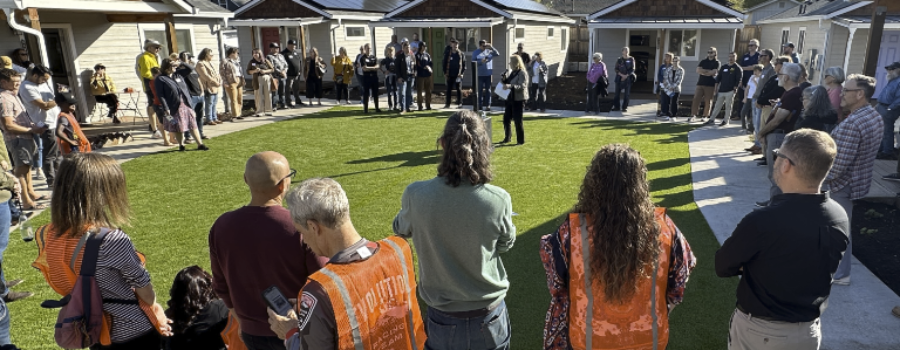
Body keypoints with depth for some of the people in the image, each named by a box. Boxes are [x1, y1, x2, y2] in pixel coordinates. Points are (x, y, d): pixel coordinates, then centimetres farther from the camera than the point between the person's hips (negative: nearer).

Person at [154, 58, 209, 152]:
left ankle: (200, 144, 9)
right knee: (178, 128, 6)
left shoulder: (178, 75, 11)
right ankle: (181, 145, 23)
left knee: (193, 125, 5)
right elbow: (161, 96, -11)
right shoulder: (160, 79, -6)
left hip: (186, 105, 5)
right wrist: (166, 109, -17)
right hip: (174, 108, -5)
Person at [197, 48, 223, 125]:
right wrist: (216, 82, -17)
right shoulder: (200, 64, -10)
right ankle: (209, 120, 1)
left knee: (214, 104, 13)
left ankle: (214, 118, 20)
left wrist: (220, 81, -1)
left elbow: (217, 72, 16)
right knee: (209, 105, -4)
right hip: (209, 88, -9)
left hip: (215, 88, 9)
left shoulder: (210, 63, 19)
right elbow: (206, 76, -19)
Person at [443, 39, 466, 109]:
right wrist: (445, 73, 0)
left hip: (458, 75, -1)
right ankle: (447, 104, 12)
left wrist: (462, 73, -6)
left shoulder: (461, 54, 3)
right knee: (449, 89, 6)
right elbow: (444, 64, 7)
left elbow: (464, 64, 3)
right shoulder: (447, 54, 5)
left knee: (459, 89, 3)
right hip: (450, 75, 1)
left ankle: (460, 103, 8)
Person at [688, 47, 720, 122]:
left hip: (710, 85, -3)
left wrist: (703, 71, -3)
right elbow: (698, 70, -1)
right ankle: (693, 116, -9)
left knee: (708, 101, -1)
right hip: (700, 83, 3)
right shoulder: (703, 61, 14)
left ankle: (705, 116, 5)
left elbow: (713, 72, -12)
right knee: (696, 99, -7)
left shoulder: (717, 63, 2)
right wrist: (709, 71, -9)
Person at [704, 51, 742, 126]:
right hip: (721, 90, 5)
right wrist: (716, 87, 7)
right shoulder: (724, 67, 13)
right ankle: (712, 119, 9)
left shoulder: (737, 68, -2)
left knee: (728, 106, -1)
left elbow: (739, 80, -7)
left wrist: (735, 89, -14)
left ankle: (726, 121, 5)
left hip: (730, 91, -5)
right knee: (717, 105, 7)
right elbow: (718, 77, 15)